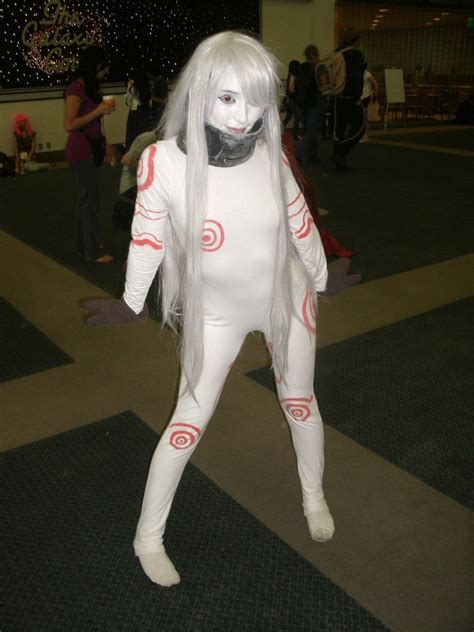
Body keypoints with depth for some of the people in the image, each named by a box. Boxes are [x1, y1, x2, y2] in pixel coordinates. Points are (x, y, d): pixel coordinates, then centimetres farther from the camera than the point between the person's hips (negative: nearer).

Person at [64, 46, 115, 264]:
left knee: (87, 198, 15)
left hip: (89, 148, 9)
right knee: (90, 199, -4)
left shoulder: (90, 87, 12)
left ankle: (85, 244, 26)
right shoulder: (76, 89, -15)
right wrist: (100, 110, -21)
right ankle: (92, 252, 5)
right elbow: (70, 125, -22)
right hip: (80, 150, -9)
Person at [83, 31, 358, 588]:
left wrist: (319, 277, 13)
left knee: (299, 401, 19)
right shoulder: (163, 162, -24)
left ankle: (314, 495, 47)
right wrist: (132, 302, 4)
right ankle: (148, 536, 27)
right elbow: (146, 240, -9)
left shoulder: (270, 154, -16)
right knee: (189, 423, 5)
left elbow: (300, 223, 0)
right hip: (215, 313, -2)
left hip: (286, 299, 3)